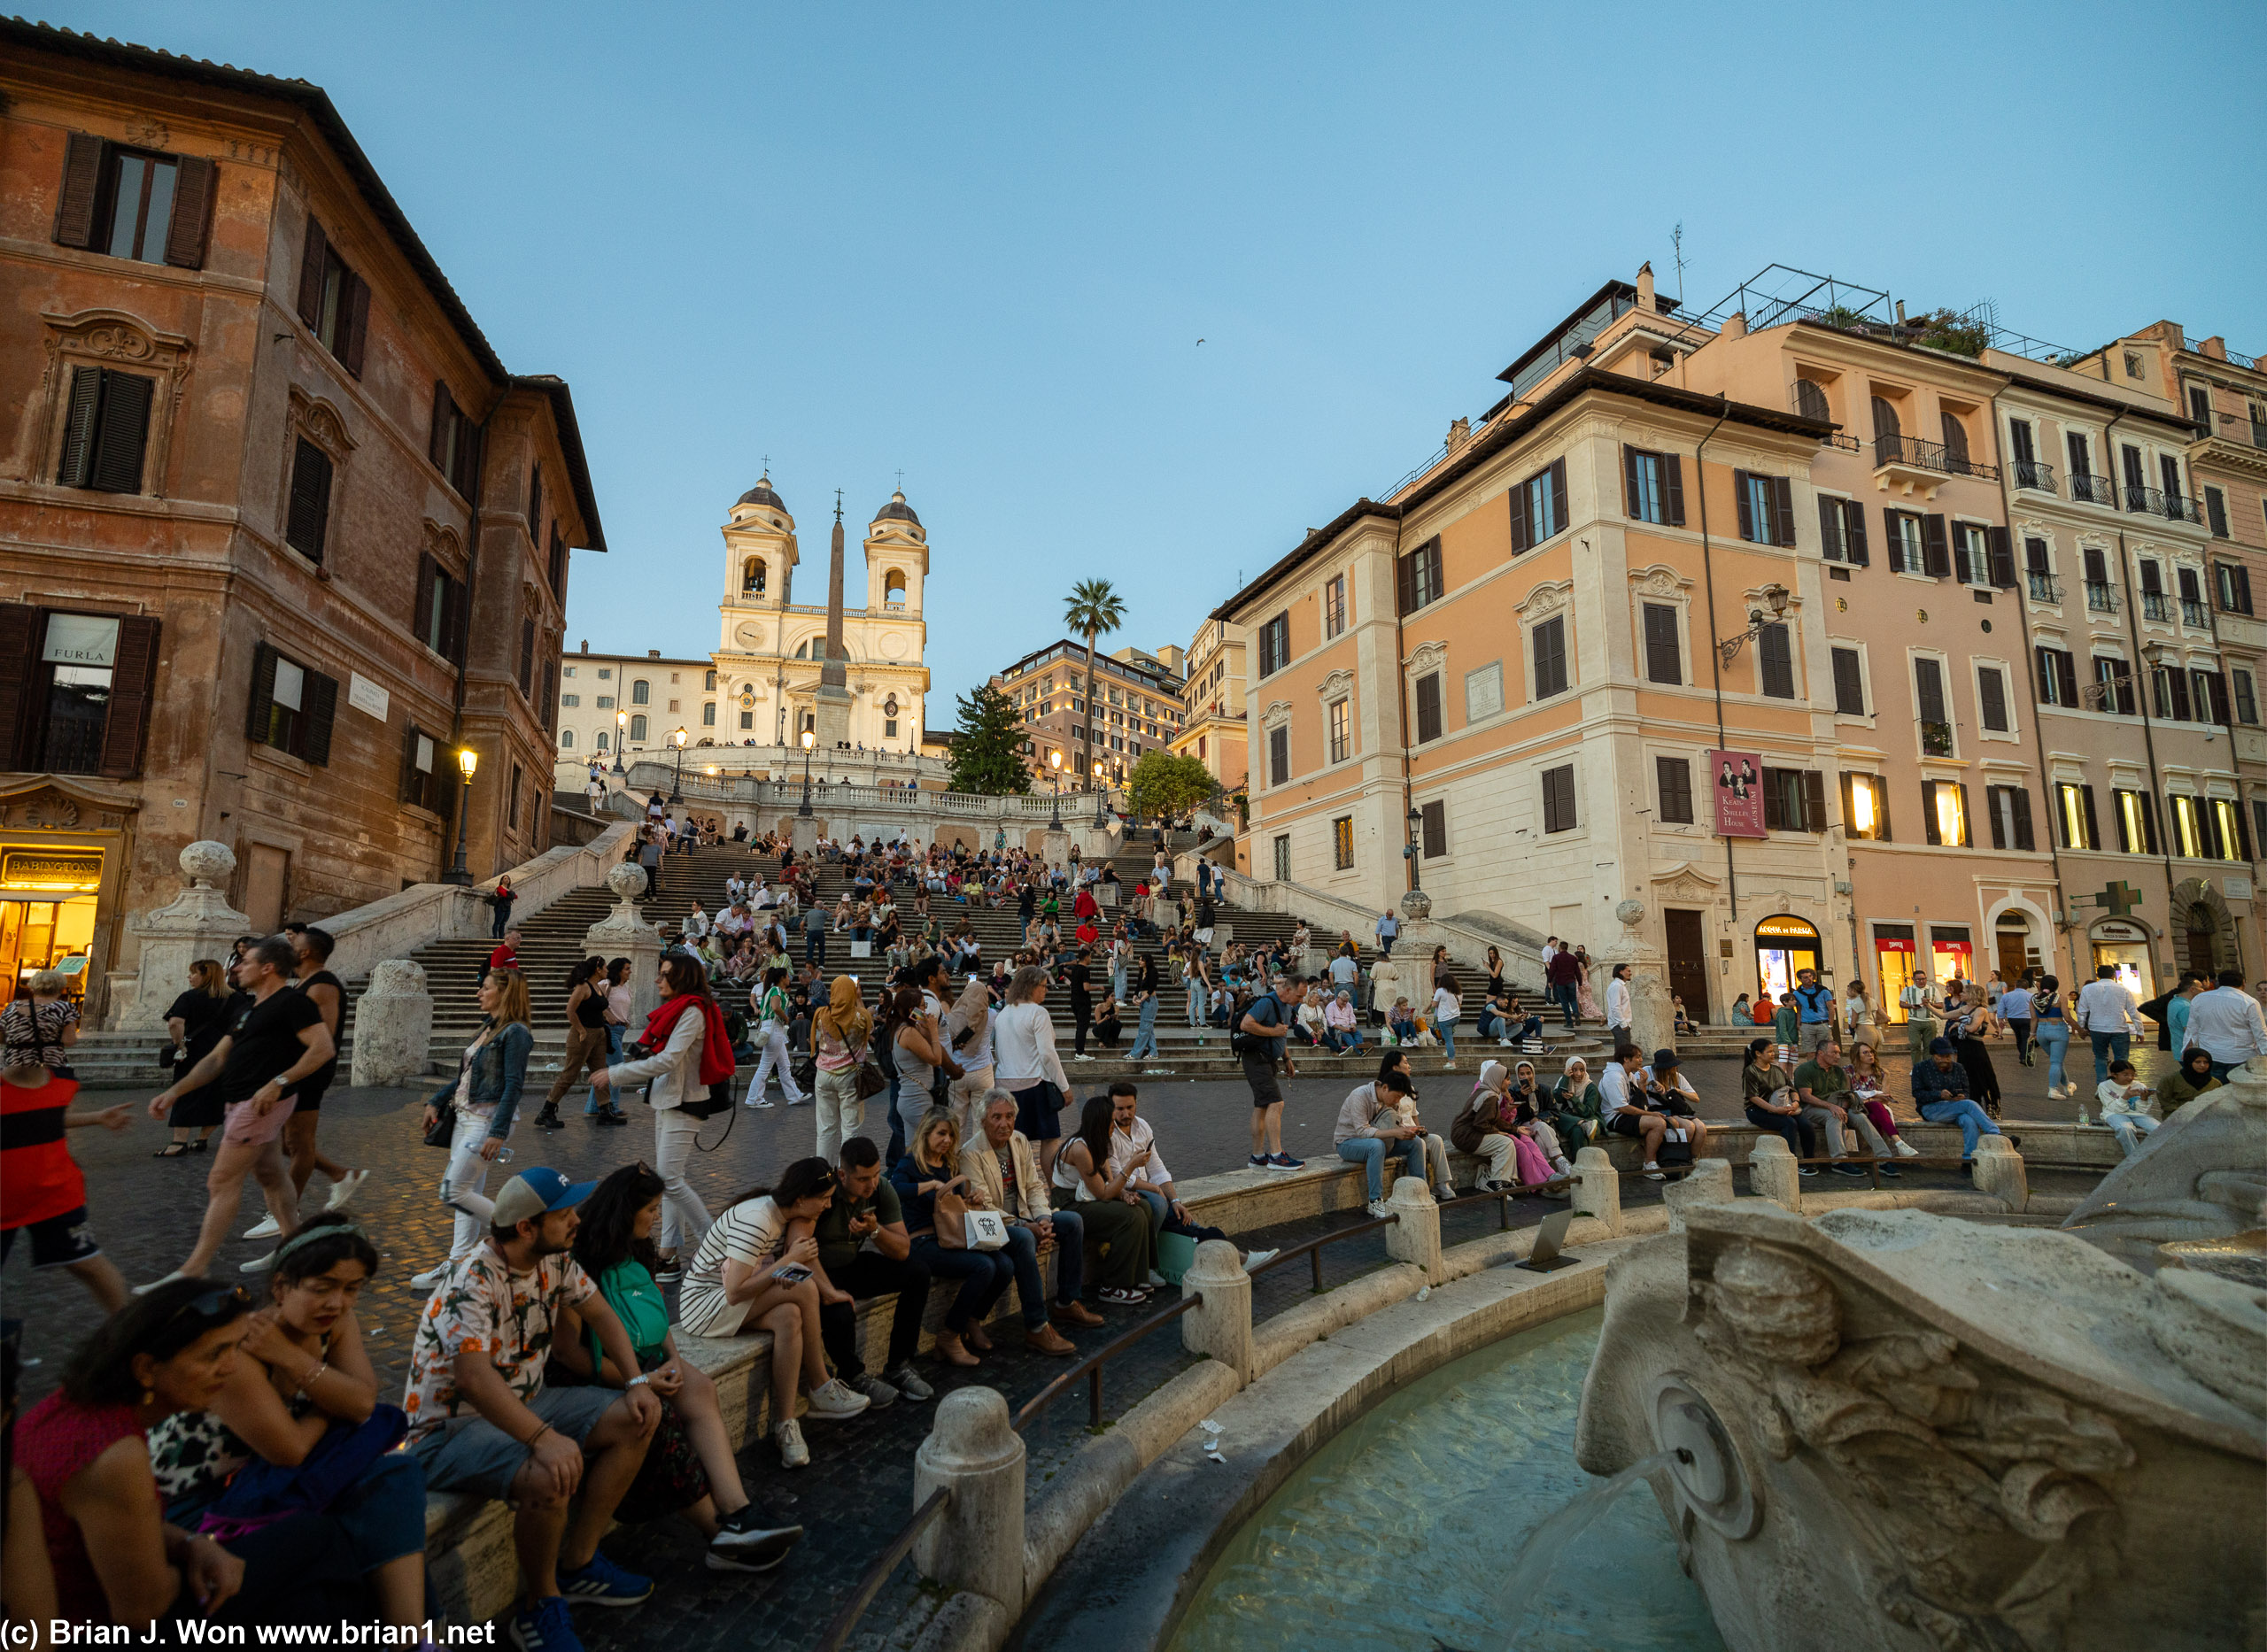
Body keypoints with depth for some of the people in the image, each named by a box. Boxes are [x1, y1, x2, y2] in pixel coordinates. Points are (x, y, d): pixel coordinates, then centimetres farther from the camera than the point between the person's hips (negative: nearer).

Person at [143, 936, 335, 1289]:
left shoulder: (292, 1003, -12)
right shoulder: (247, 1009, 19)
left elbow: (324, 1047, -22)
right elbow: (216, 1059, 20)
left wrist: (278, 1082, -25)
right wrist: (174, 1091, 11)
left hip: (263, 1102, -10)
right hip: (240, 1102, 10)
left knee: (223, 1181, -7)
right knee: (270, 1176, 15)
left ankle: (193, 1270, -3)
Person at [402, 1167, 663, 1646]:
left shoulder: (554, 1261, -4)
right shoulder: (473, 1281, -27)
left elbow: (601, 1314, 5)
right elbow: (474, 1377, -38)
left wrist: (638, 1383, -6)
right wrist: (544, 1438, -45)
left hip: (522, 1403, 8)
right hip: (450, 1426, -8)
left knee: (634, 1421, -3)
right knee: (551, 1476, -33)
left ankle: (576, 1565, 10)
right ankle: (541, 1606, -5)